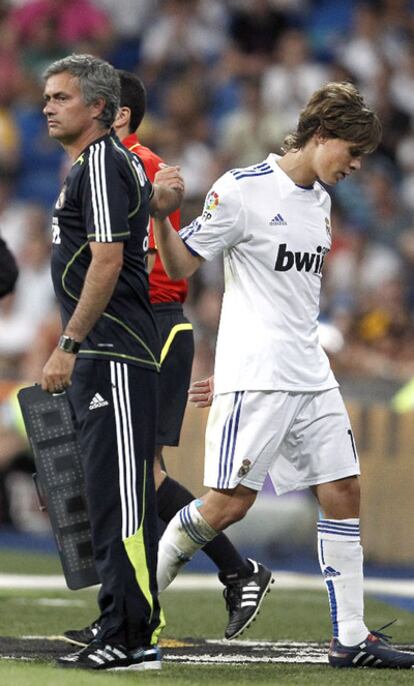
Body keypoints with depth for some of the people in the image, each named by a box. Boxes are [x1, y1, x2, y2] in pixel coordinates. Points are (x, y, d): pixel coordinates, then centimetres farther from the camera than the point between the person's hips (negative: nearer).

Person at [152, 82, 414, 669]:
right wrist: (159, 217, -24)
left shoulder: (318, 199, 15)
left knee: (343, 493, 2)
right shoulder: (243, 189, -9)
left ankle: (351, 638, 6)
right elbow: (181, 265, -6)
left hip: (311, 376, 8)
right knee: (230, 502, -10)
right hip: (253, 377, -8)